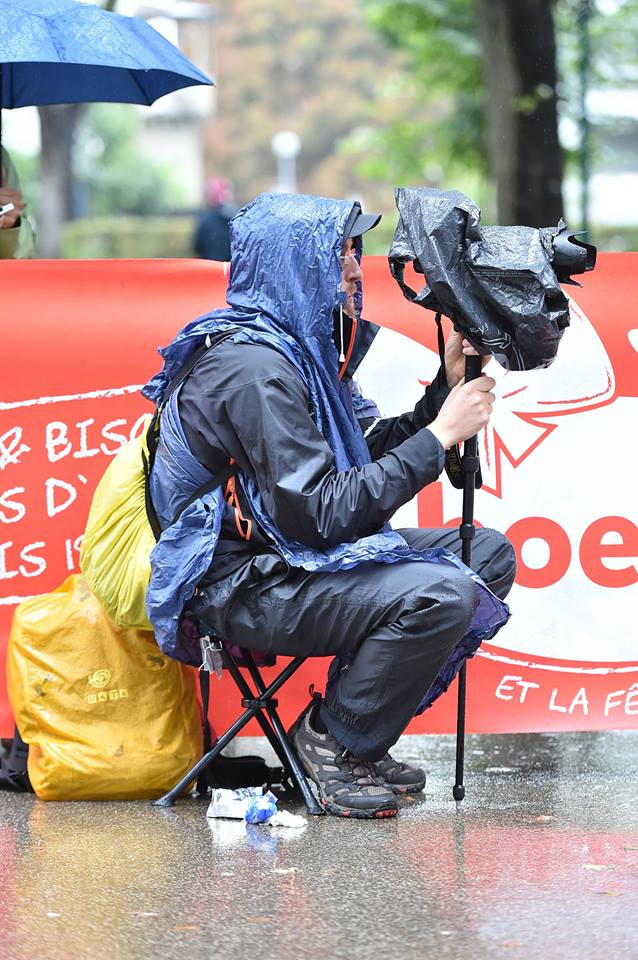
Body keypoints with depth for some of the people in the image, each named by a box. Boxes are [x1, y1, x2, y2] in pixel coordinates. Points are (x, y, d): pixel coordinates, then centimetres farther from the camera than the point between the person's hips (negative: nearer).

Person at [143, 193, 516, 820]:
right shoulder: (253, 367, -21)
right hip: (243, 586, -11)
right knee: (441, 592, -28)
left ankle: (356, 727, 8)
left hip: (295, 555, 11)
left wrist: (446, 388, 3)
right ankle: (332, 740, -7)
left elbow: (369, 457, 14)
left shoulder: (302, 349, 11)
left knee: (489, 555, 8)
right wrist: (439, 436, -21)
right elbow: (323, 513, -25)